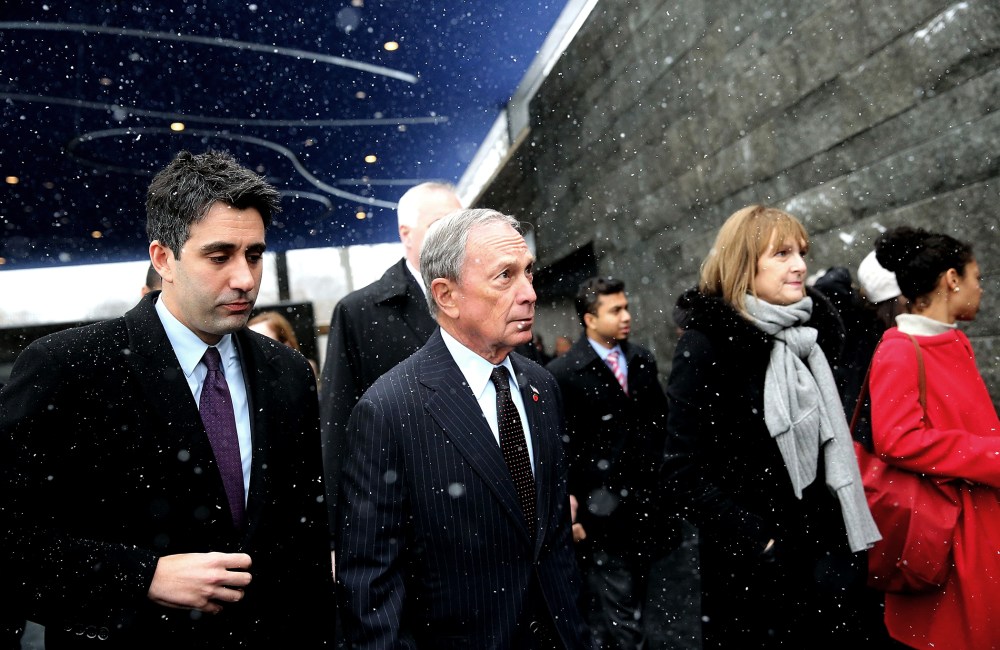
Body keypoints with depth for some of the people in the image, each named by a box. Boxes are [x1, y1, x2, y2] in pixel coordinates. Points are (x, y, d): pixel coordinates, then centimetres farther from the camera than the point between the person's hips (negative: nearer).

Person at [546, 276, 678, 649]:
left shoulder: (642, 360, 6)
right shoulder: (563, 373, -12)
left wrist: (660, 476, 11)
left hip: (645, 502, 6)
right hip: (601, 510, -5)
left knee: (636, 599, 18)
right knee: (615, 610, 3)